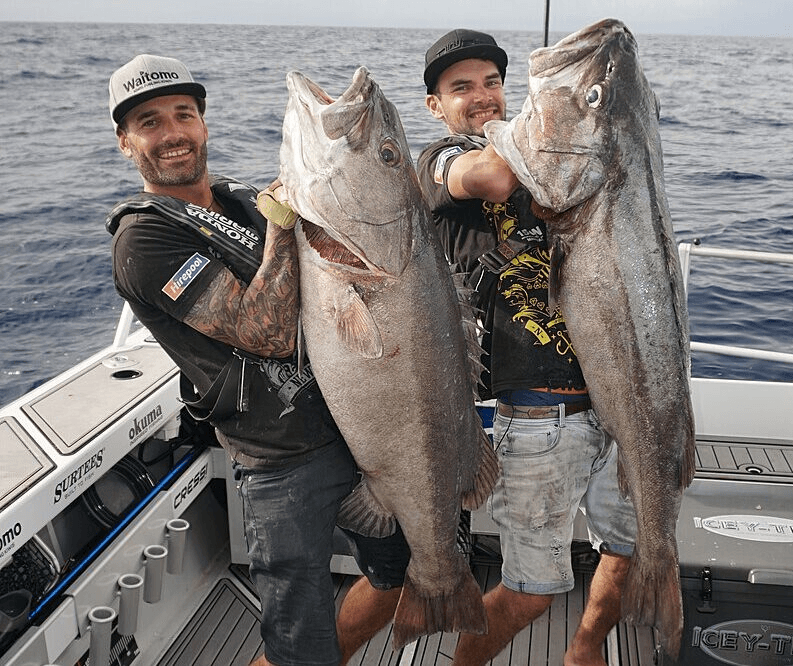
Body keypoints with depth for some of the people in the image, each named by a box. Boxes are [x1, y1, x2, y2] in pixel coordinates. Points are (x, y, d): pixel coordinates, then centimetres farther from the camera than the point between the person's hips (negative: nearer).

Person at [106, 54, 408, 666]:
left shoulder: (249, 200, 12)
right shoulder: (144, 238, -11)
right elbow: (269, 334, -21)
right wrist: (279, 221, -17)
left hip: (364, 424, 8)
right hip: (287, 461, -7)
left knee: (395, 574, 23)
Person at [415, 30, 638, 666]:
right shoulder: (443, 160, -2)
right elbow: (494, 177, -27)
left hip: (616, 393, 7)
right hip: (541, 414, -6)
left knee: (634, 552, 20)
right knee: (533, 591, 4)